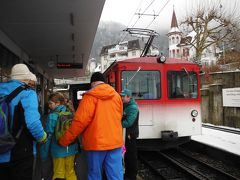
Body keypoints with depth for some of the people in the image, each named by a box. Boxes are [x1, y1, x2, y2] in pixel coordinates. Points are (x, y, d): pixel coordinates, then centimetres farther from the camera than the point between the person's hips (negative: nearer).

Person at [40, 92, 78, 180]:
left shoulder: (52, 116, -12)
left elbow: (48, 136, -11)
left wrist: (43, 153, -2)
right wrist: (77, 148, 17)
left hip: (58, 150, -4)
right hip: (71, 149, 4)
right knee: (70, 172, 17)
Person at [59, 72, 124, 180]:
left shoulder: (90, 96, -7)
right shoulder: (116, 95, 7)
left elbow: (80, 121, -12)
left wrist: (64, 141, -2)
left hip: (96, 142, -3)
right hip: (115, 141, 4)